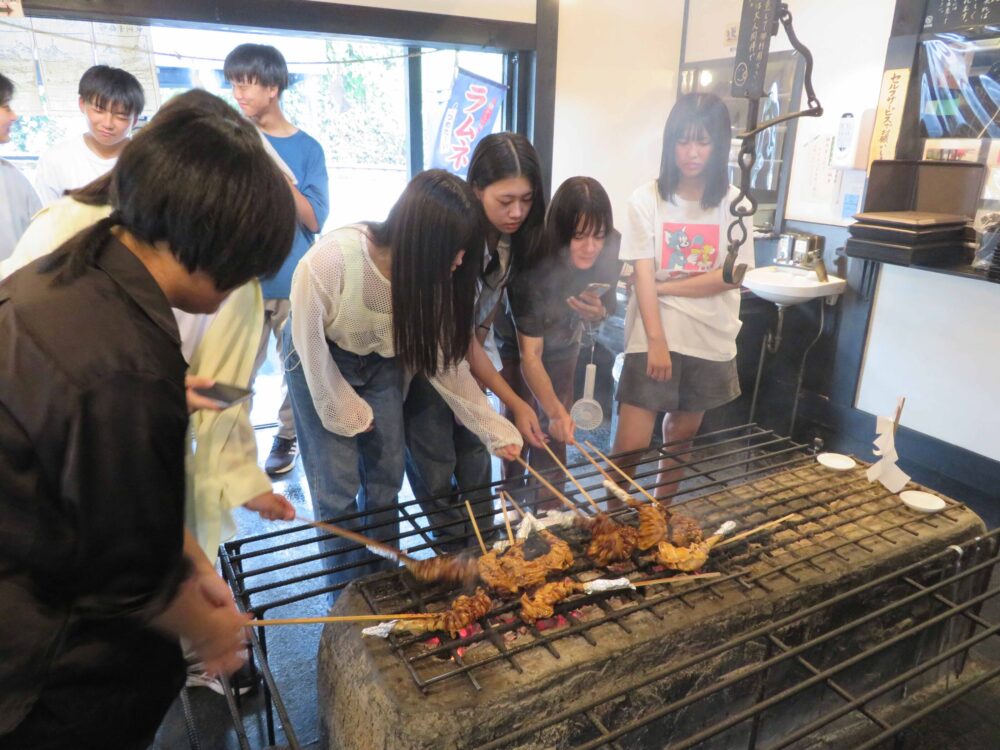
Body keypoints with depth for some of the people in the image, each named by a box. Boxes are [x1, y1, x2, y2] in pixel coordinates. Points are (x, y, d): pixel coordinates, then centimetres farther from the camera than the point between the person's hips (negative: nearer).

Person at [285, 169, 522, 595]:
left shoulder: (431, 275, -24)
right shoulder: (329, 261, -37)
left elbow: (444, 358, -13)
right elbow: (308, 341, -21)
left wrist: (494, 428, -14)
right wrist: (347, 413, -13)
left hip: (382, 361, 4)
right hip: (321, 361, -3)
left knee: (386, 474, 6)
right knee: (338, 484, -4)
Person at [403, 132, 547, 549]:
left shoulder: (516, 235, -9)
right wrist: (512, 402, -27)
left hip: (469, 352, 6)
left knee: (476, 459, 11)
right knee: (436, 470, 0)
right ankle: (455, 556, 20)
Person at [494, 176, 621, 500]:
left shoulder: (610, 252, -25)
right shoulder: (532, 266, -37)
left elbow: (605, 309, -5)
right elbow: (530, 354, -35)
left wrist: (597, 313, -30)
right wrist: (555, 410, -47)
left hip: (563, 347, 4)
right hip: (517, 346, -3)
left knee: (555, 434, 6)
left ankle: (549, 506, 24)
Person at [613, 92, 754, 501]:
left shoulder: (734, 204, 2)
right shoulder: (646, 199, -4)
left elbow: (731, 277, -5)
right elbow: (643, 276, -10)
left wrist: (664, 287, -11)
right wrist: (656, 340, -18)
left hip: (709, 341, 3)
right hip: (653, 337, -2)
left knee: (681, 437, 16)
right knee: (630, 446, -6)